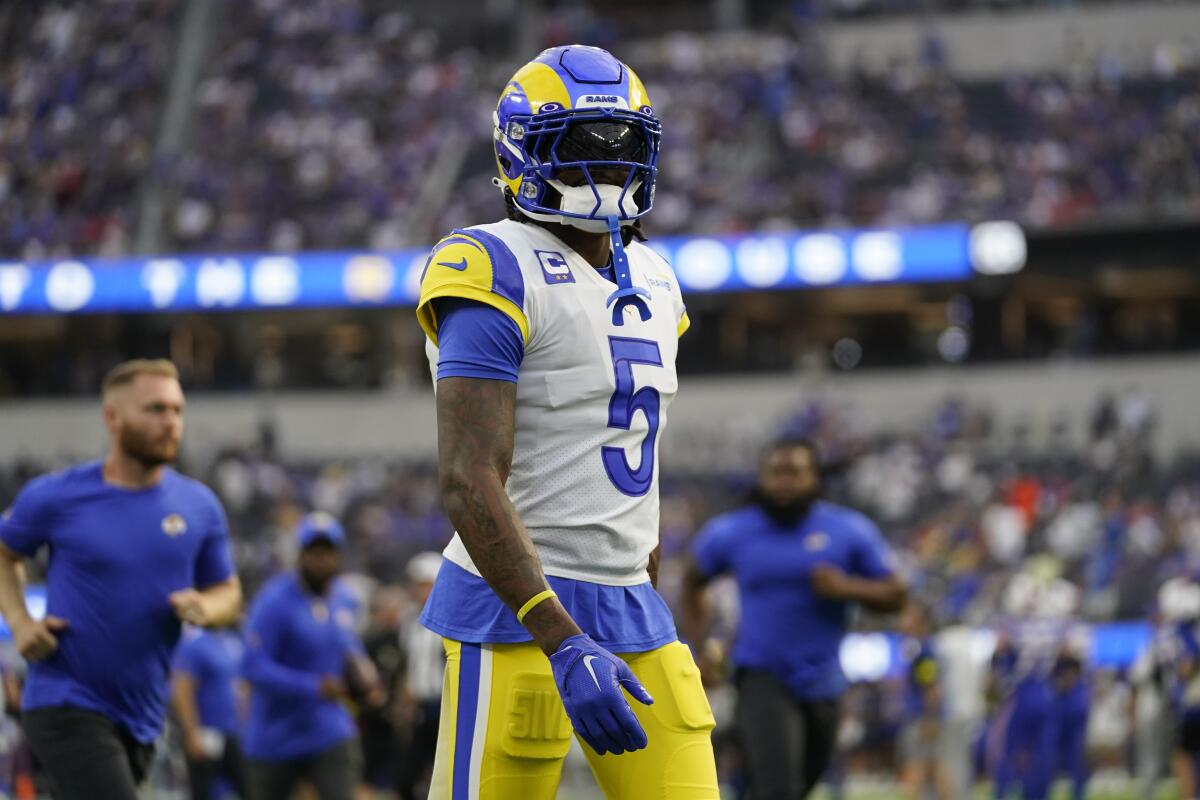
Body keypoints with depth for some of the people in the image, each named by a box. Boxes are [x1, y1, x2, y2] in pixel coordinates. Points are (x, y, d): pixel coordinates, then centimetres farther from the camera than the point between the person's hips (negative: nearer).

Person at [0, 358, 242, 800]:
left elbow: (228, 593, 14)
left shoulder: (199, 506, 4)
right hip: (66, 707, -5)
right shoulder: (55, 497, -6)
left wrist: (203, 609, -10)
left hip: (139, 715, 5)